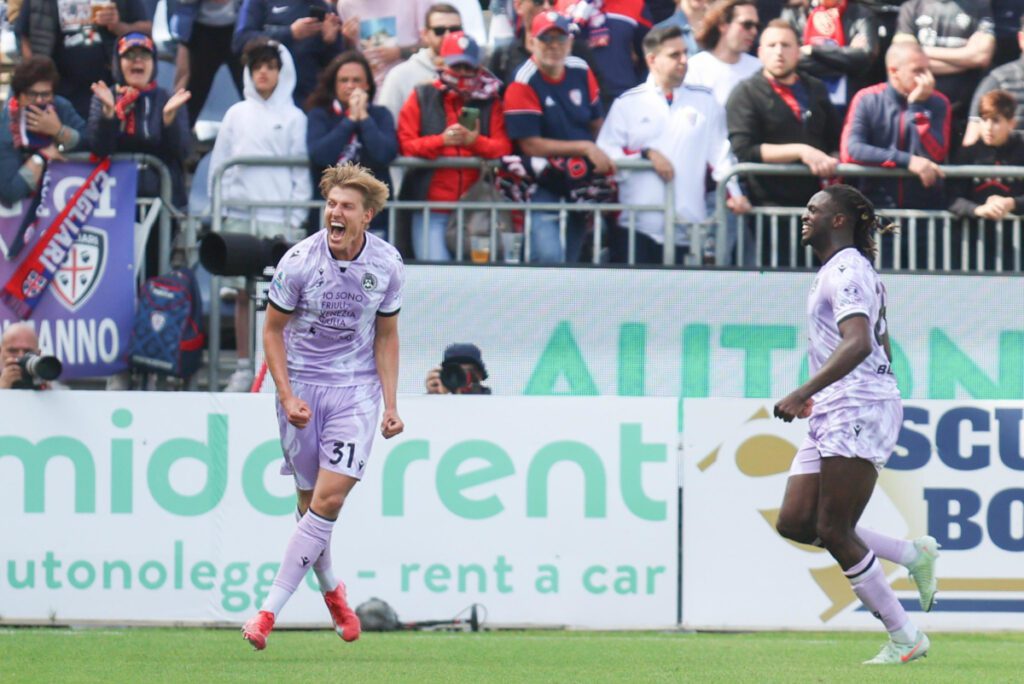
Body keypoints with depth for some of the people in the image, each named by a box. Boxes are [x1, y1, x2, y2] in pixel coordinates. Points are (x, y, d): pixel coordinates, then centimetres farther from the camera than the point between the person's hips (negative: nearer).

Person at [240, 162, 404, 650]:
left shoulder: (387, 266, -5)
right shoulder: (298, 262, -12)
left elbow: (386, 336, 7)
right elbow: (272, 330, -1)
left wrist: (391, 404, 1)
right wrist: (287, 397, -10)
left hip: (356, 389, 0)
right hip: (302, 385, 0)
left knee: (329, 500, -13)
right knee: (310, 502, 4)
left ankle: (270, 610, -14)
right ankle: (330, 589, 30)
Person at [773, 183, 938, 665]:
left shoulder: (846, 270, -12)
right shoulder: (837, 271, 19)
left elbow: (858, 343, -27)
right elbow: (878, 346, 27)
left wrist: (803, 394, -33)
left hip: (859, 408, -10)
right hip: (832, 413, 10)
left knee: (834, 530, -10)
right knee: (794, 522, 3)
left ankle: (904, 638, -4)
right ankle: (914, 556, 10)